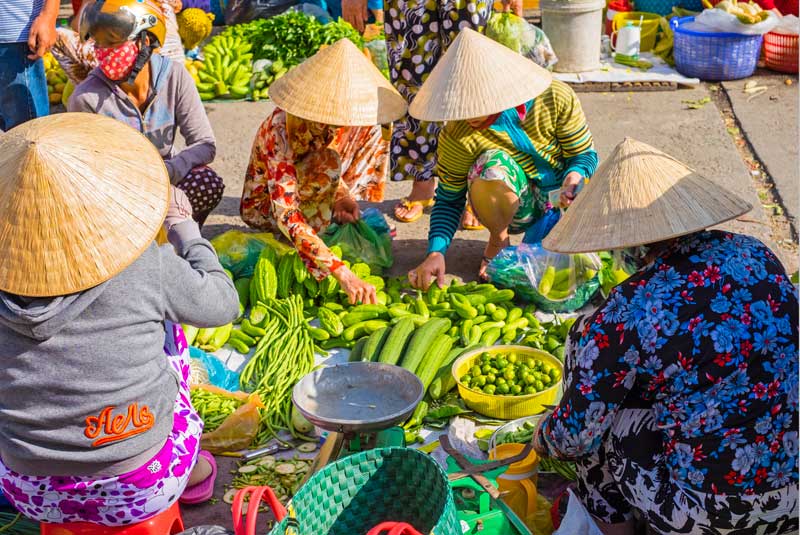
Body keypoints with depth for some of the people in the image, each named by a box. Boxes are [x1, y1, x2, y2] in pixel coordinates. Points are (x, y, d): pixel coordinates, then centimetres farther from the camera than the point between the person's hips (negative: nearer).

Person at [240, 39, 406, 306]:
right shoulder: (280, 130, -36)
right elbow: (286, 216, -43)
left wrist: (342, 193, -21)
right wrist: (342, 273, -51)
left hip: (307, 196, 7)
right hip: (264, 207, -6)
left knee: (372, 134, -9)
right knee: (328, 163, -34)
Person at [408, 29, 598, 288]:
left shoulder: (556, 99, -21)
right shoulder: (458, 137, -22)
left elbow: (585, 154, -7)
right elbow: (448, 201, -11)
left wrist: (574, 176, -30)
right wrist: (436, 252, -26)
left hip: (560, 198, 1)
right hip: (515, 208, -1)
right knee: (493, 164, -35)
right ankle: (498, 240, -6)